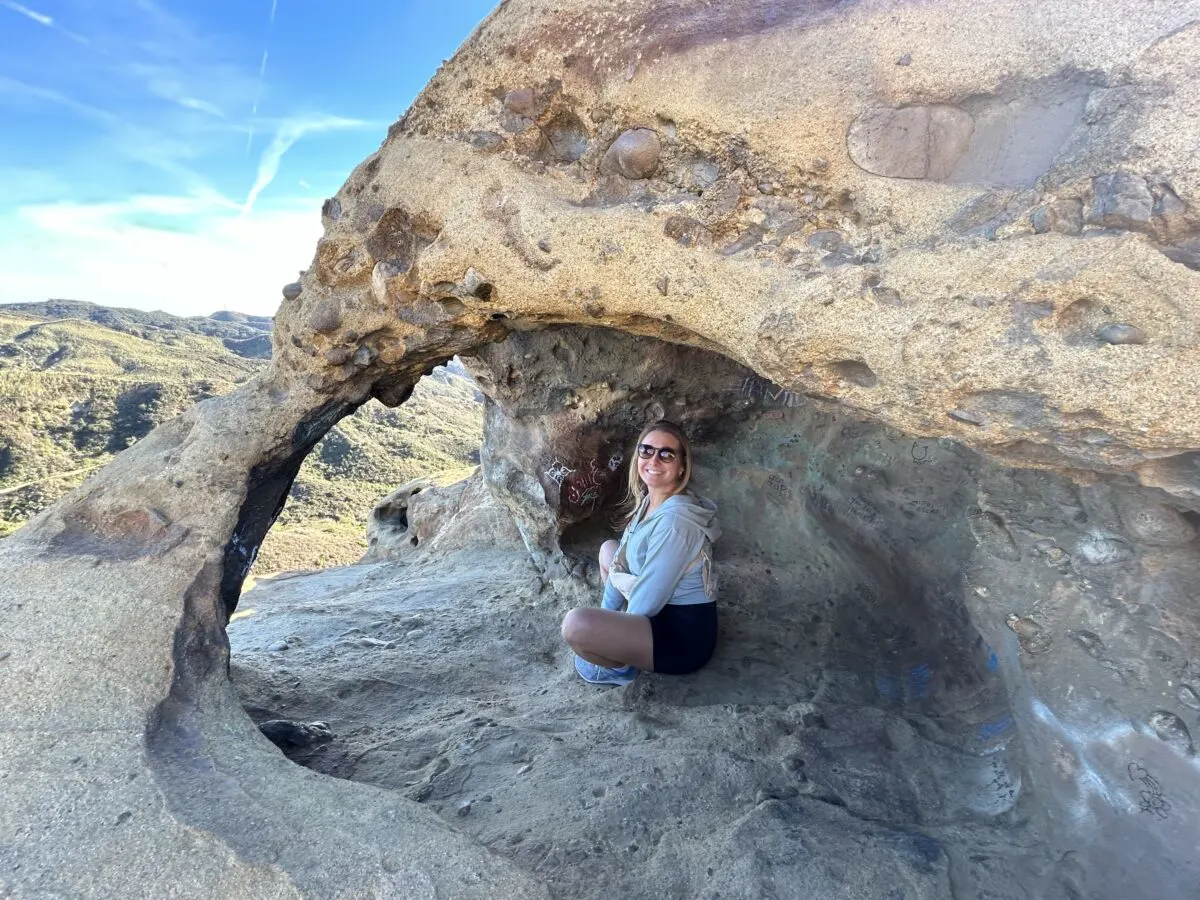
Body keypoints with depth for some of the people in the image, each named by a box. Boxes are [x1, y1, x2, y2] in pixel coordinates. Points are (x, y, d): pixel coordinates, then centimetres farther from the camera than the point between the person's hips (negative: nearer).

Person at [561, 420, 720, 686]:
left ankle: (619, 666, 3)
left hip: (684, 635, -10)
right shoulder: (648, 502, 3)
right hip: (663, 614, 10)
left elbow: (648, 600, -23)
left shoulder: (675, 519, -27)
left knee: (575, 624, -28)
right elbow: (622, 565, 10)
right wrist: (605, 617, 7)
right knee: (608, 549, 23)